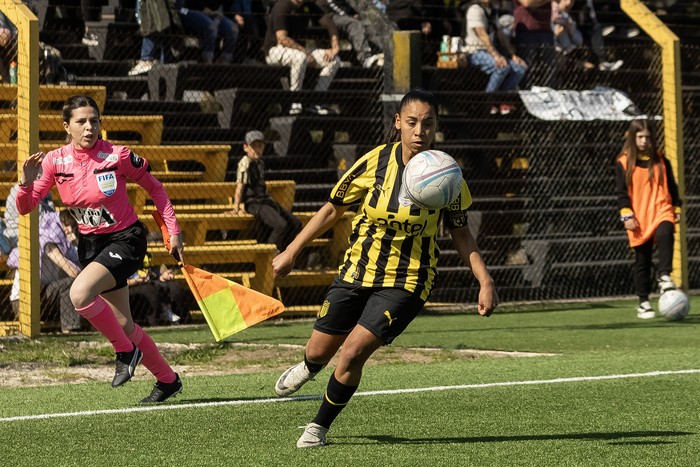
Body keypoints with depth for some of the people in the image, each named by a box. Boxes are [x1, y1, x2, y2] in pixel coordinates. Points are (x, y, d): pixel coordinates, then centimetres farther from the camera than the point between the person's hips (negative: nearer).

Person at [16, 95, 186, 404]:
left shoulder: (118, 156, -15)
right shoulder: (55, 161, -6)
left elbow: (154, 188, 0)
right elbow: (25, 208, -3)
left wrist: (173, 231, -3)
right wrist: (27, 182, -24)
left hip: (126, 239, -5)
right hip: (91, 245, 5)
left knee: (79, 293, -29)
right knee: (124, 324, 10)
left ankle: (126, 351, -7)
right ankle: (167, 380, 29)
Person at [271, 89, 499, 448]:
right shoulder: (375, 162, -10)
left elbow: (460, 232, 1)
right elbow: (333, 209, 3)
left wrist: (485, 281, -9)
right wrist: (291, 252, 5)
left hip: (406, 282, -2)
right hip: (357, 270, 2)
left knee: (353, 352, -18)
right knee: (319, 351, 11)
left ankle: (320, 425, 7)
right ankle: (308, 368, 53)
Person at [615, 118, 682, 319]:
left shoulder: (661, 160, 8)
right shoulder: (624, 163, 1)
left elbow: (671, 186, 16)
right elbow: (622, 192, 0)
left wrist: (676, 208, 14)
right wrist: (626, 215, -9)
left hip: (661, 211, 1)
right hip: (638, 219, -1)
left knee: (665, 234, -34)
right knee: (642, 260, 4)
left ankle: (664, 276, -29)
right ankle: (643, 303, 12)